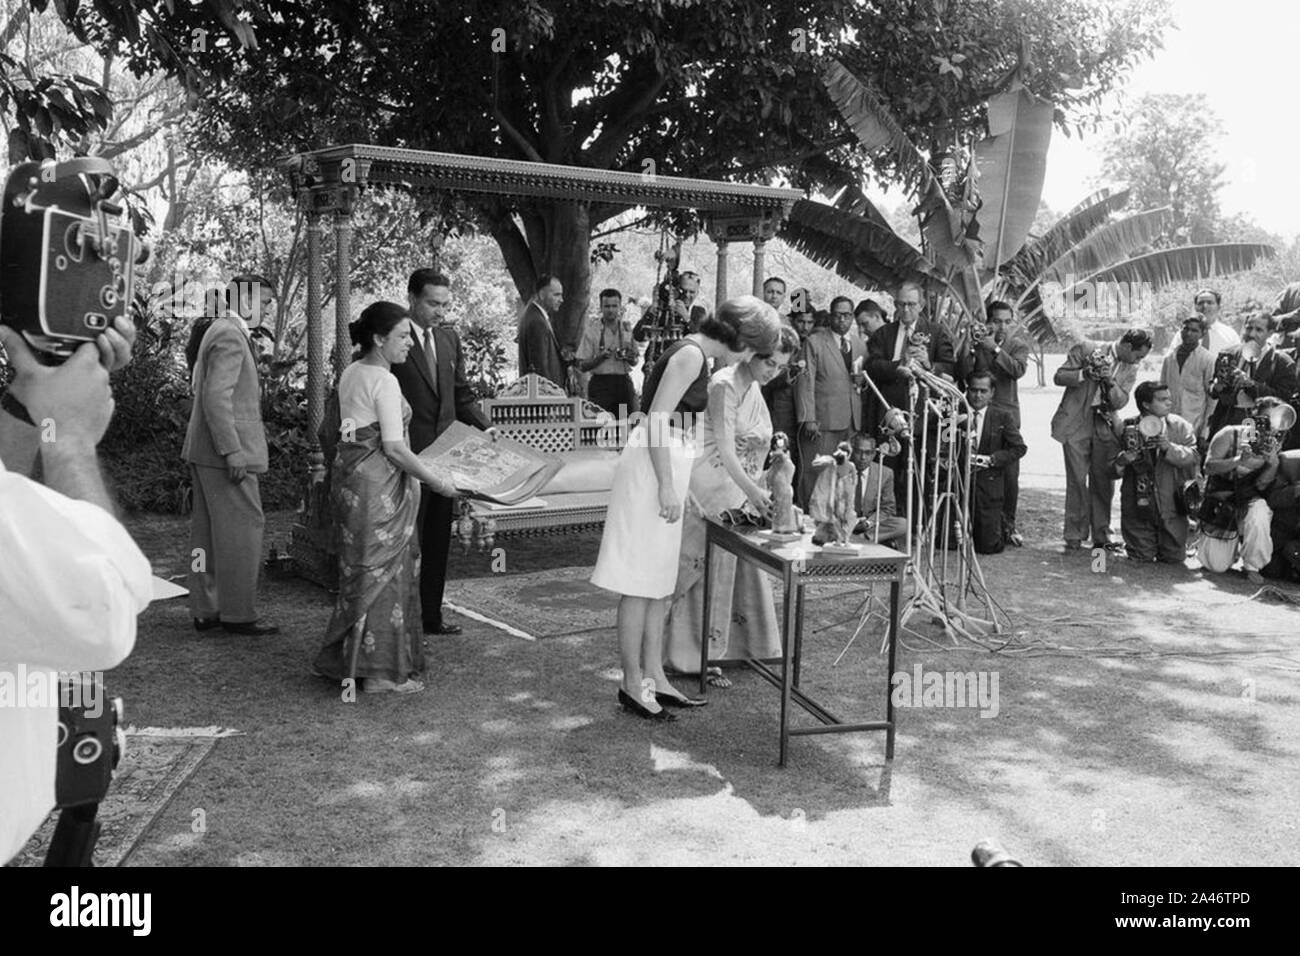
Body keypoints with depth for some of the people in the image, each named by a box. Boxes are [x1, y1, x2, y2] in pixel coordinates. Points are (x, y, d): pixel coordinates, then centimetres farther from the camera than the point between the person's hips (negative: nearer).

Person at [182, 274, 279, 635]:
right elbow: (216, 396, -22)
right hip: (226, 450, -11)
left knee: (208, 530, 12)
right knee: (243, 528, -6)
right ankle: (238, 614, -2)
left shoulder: (221, 332, 18)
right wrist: (232, 451, -24)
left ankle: (205, 610, 19)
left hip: (204, 453, 11)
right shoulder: (229, 336, -14)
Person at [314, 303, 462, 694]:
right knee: (383, 571, -1)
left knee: (360, 570, 16)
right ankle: (381, 669, 7)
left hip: (350, 477, 9)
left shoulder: (349, 374, 12)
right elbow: (394, 448, -20)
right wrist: (437, 481, -13)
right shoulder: (384, 381, -16)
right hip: (378, 483, -9)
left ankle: (347, 659, 25)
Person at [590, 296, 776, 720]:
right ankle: (632, 684, 7)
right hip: (652, 467, -10)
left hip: (666, 463, 10)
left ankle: (653, 675, 23)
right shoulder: (690, 354, -15)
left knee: (660, 581, 14)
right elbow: (657, 420, -21)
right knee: (640, 583, -2)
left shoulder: (698, 354, 14)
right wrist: (667, 486, -21)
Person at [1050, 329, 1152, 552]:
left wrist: (1110, 381, -16)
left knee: (1104, 483, 3)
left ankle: (1101, 536, 14)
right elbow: (1059, 377, -4)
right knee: (1077, 481, -6)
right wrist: (1085, 374, -19)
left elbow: (1120, 402, 1)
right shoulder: (1085, 349, -4)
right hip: (1076, 424, -4)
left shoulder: (1130, 370, 9)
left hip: (1104, 427, 4)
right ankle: (1074, 537, 2)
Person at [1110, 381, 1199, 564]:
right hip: (1137, 506, -1)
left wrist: (1169, 448, -27)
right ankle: (1147, 543, 34)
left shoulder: (1179, 426, 1)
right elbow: (1112, 470, 0)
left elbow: (1192, 457, -11)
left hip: (1170, 503, 1)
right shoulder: (1127, 428, -2)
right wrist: (1122, 460, -22)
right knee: (1141, 558, 1)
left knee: (1174, 558, 2)